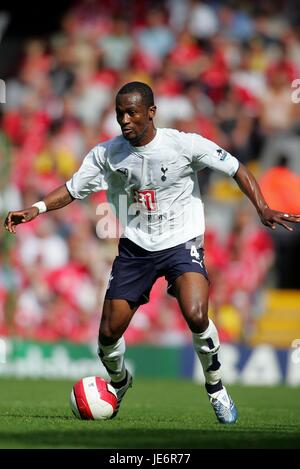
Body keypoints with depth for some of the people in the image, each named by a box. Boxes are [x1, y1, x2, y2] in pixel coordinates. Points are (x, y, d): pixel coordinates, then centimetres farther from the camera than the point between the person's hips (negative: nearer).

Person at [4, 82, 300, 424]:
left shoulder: (185, 144, -13)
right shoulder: (106, 154, -4)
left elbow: (237, 169, -6)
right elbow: (73, 189, 5)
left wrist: (262, 209, -18)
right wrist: (36, 209, -12)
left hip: (181, 243, -3)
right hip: (135, 248, 3)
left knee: (196, 317, -28)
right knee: (108, 334, 0)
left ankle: (216, 388, -3)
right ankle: (119, 382, 35)